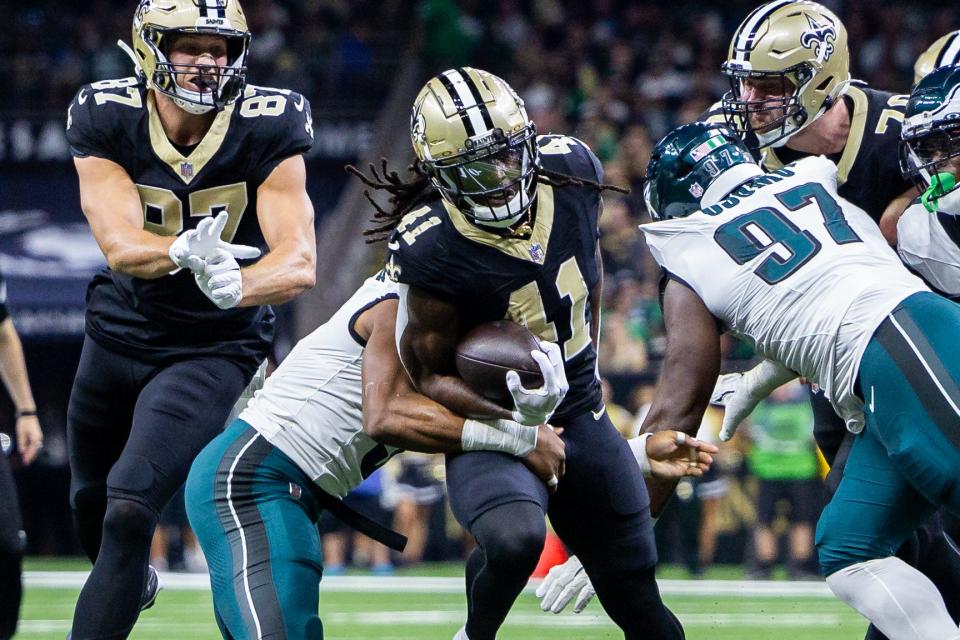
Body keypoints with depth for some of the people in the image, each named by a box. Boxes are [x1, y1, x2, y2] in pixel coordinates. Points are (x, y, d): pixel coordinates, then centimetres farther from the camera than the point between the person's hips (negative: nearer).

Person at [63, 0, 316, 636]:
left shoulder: (268, 128, -20)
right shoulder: (105, 119, -16)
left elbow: (300, 264, -28)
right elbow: (120, 246, -27)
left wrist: (235, 285, -50)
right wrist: (185, 250, -50)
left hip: (212, 350, -4)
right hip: (119, 335, 4)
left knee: (129, 510, -22)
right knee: (92, 500, 24)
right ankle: (132, 583, 58)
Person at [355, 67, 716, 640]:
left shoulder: (570, 170, -10)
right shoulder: (431, 249, -24)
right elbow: (428, 375, -14)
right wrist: (514, 415, -30)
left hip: (582, 416, 5)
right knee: (514, 537, -35)